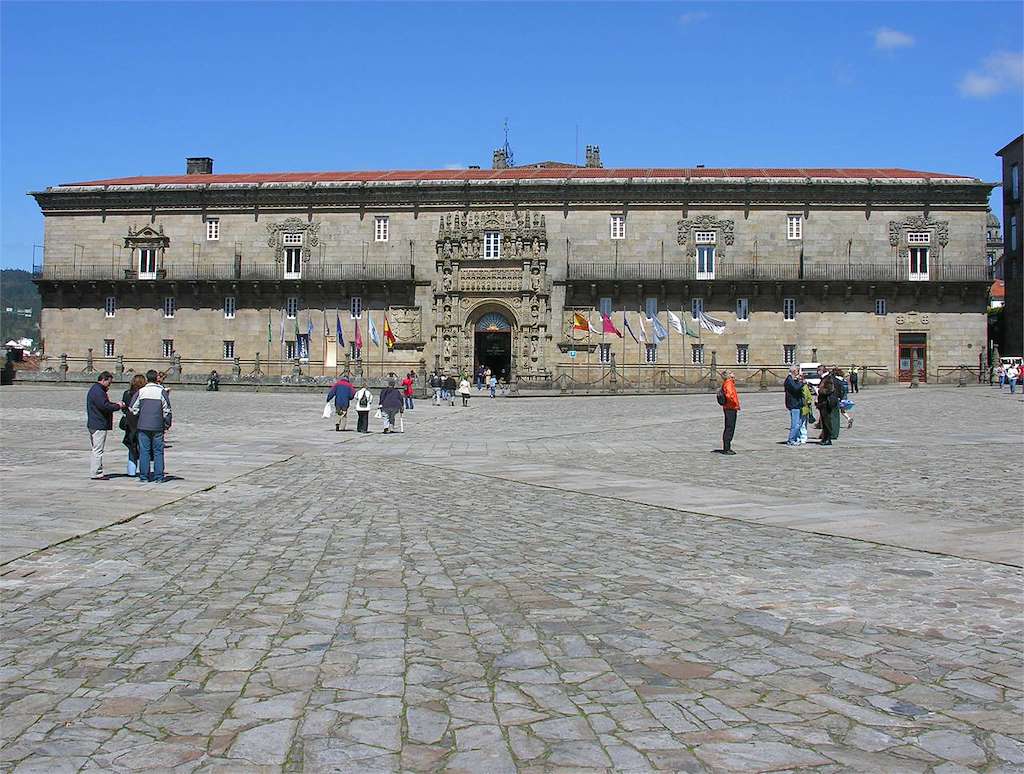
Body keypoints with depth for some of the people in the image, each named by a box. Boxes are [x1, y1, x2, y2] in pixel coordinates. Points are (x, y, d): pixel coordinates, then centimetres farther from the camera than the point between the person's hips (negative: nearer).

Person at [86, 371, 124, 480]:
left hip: (94, 424, 11)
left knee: (96, 450, 16)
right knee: (98, 450, -7)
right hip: (99, 425, -11)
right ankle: (96, 474, -5)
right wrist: (118, 406, -10)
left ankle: (94, 471, 22)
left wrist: (115, 405, 7)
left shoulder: (95, 389, 19)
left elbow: (105, 404, 20)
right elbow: (105, 406, -23)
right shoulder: (98, 391, -16)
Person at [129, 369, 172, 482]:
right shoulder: (161, 392, -3)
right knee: (158, 451, 5)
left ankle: (144, 476, 7)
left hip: (143, 426, 1)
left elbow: (133, 409, 3)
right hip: (158, 426, -1)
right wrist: (167, 424, 11)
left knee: (144, 451, 6)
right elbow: (167, 410, -1)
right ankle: (159, 477, 4)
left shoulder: (141, 392, -1)